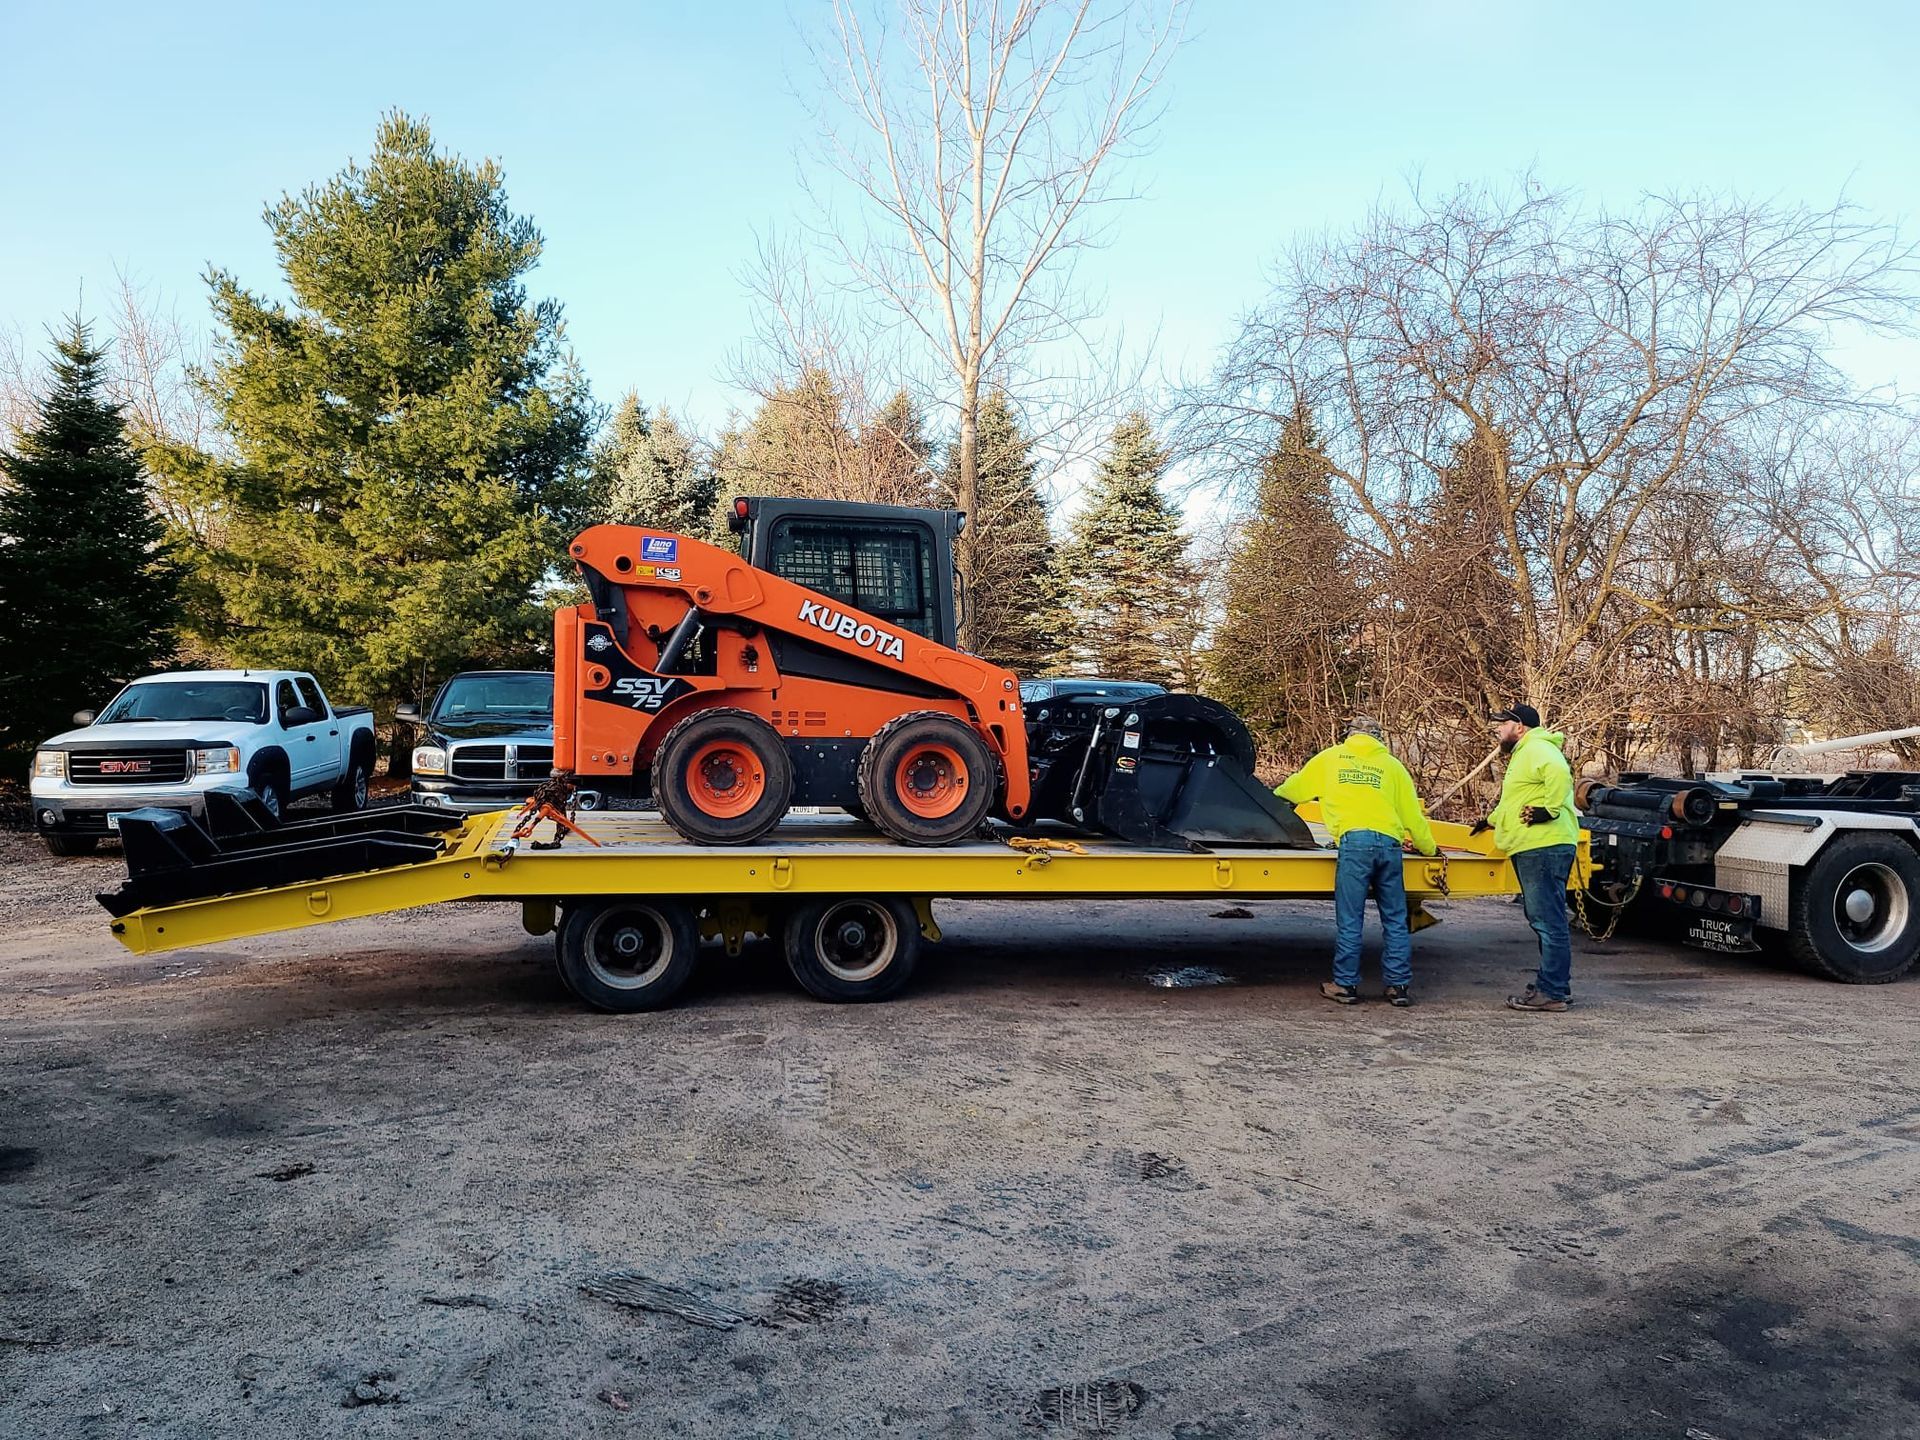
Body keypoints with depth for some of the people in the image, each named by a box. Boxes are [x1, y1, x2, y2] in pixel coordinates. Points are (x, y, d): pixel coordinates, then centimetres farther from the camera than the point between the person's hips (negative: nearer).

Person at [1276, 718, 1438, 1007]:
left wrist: (1277, 793, 50)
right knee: (1395, 920, 9)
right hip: (1389, 844, 2)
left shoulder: (1331, 757, 18)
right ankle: (1399, 986, 12)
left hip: (1354, 842, -2)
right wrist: (1429, 848, 31)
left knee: (1349, 920, 2)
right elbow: (1412, 813, 19)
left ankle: (1345, 985, 7)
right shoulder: (1392, 765, 19)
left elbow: (1296, 786, 29)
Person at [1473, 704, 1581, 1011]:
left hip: (1544, 848, -11)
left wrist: (1550, 809, -25)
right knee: (1546, 920, 14)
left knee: (1548, 921, -8)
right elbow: (1513, 802, 42)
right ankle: (1557, 986, 20)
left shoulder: (1537, 749, -8)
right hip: (1531, 850, 11)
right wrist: (1491, 820, 52)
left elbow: (1560, 773, -30)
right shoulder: (1522, 754, 27)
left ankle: (1551, 992, -6)